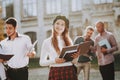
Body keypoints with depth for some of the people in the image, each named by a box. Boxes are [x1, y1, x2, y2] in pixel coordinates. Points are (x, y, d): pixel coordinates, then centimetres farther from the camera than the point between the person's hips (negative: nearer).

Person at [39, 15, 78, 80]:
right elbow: (41, 62, 0)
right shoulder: (47, 41, 3)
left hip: (70, 71, 3)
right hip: (55, 73, -2)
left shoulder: (69, 41, 12)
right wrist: (54, 61, -15)